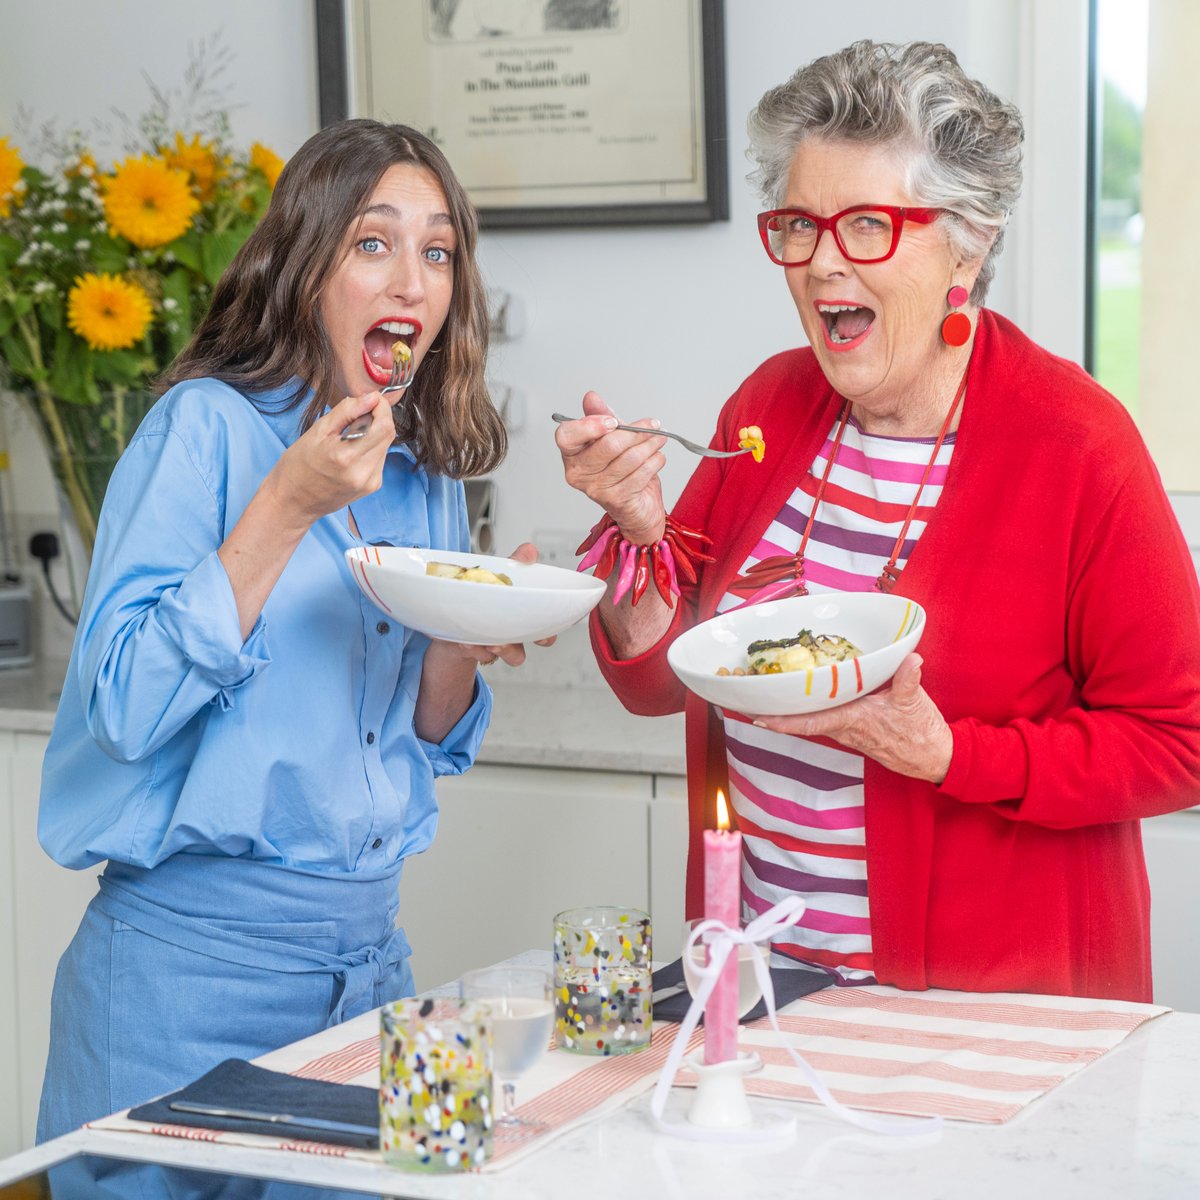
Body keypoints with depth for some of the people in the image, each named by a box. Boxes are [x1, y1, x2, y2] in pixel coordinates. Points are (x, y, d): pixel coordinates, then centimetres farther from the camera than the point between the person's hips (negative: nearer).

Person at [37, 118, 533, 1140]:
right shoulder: (208, 425, -10)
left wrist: (466, 644, -7)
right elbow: (126, 707, -19)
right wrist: (289, 508, -22)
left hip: (370, 957, 6)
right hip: (194, 960, -6)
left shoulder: (430, 472, 8)